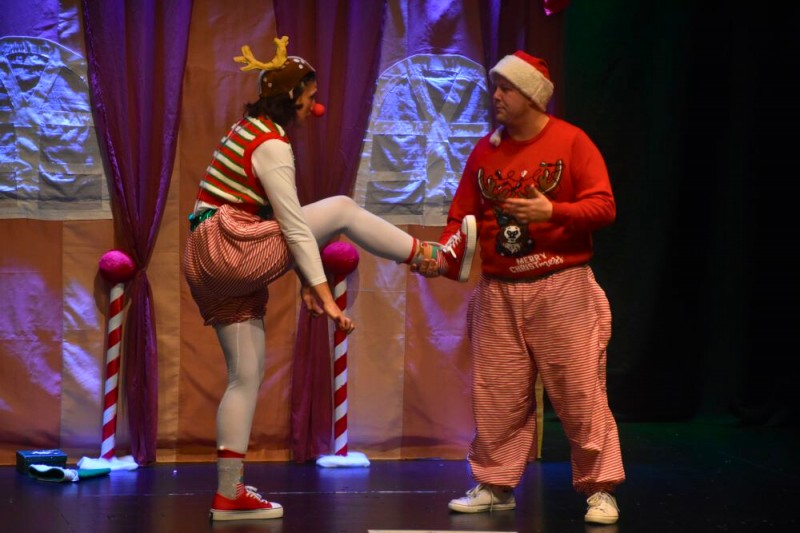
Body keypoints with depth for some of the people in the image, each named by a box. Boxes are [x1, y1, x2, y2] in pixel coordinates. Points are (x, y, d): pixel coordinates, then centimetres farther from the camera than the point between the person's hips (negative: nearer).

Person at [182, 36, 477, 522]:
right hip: (230, 250, -10)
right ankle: (441, 258, 7)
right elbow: (294, 226, -16)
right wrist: (325, 294, -15)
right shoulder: (272, 146, -13)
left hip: (212, 270, 10)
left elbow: (282, 222, 19)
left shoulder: (249, 131, 17)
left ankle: (231, 493, 8)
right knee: (341, 210, -6)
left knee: (247, 374, 9)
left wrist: (306, 281, 18)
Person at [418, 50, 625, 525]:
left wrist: (551, 211, -22)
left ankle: (600, 490, 4)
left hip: (561, 290, -4)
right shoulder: (485, 150, 10)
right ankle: (495, 485, 17)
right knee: (496, 394, 5)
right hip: (498, 293, 4)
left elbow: (604, 206, -8)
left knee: (580, 391, -3)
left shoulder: (571, 142, -3)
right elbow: (462, 215, 10)